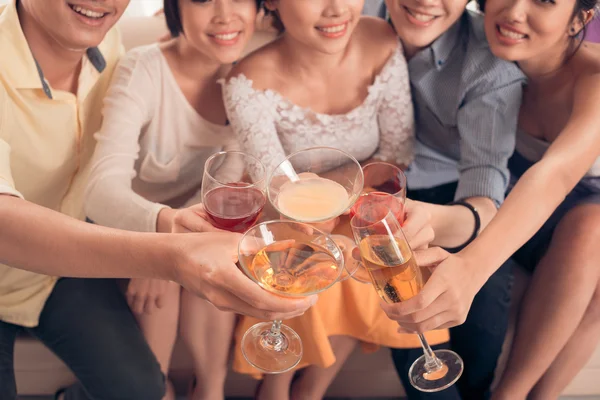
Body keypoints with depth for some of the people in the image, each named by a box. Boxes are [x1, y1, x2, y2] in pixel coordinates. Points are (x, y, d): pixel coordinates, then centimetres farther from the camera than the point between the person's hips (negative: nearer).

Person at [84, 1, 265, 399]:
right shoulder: (142, 71, -24)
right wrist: (165, 224, -57)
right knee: (159, 285, -28)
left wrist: (169, 244, -27)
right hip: (134, 226, -2)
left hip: (202, 220, 2)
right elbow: (102, 189, -35)